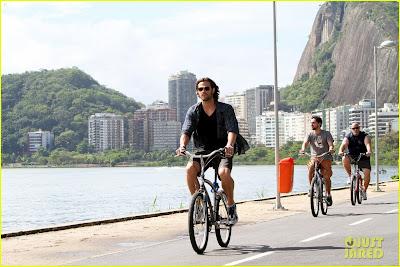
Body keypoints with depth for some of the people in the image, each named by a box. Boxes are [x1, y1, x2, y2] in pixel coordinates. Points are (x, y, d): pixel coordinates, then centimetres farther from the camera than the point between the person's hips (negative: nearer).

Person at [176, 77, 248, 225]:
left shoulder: (226, 109, -5)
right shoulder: (193, 111, 2)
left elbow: (232, 130, -18)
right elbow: (186, 131, -8)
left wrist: (230, 145, -39)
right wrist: (182, 146, -30)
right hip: (203, 151, 3)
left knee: (224, 172, -33)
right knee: (190, 168, -28)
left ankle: (231, 206, -9)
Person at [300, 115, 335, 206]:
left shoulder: (326, 134, 0)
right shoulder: (310, 134, 5)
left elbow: (330, 144, -11)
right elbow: (305, 142, -12)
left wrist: (331, 149, -35)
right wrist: (303, 149, -35)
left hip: (325, 158, -1)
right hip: (314, 157, 1)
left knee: (327, 177, -11)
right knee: (310, 172, -27)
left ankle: (328, 195, 8)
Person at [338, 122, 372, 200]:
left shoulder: (364, 136, -6)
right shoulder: (348, 137, -3)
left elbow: (367, 144, -25)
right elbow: (343, 145, -20)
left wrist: (368, 151, -46)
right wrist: (341, 151, -42)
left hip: (363, 158, -1)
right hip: (352, 157, 1)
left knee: (367, 173, -18)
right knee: (345, 159, -32)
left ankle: (364, 191, 2)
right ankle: (350, 175, -11)